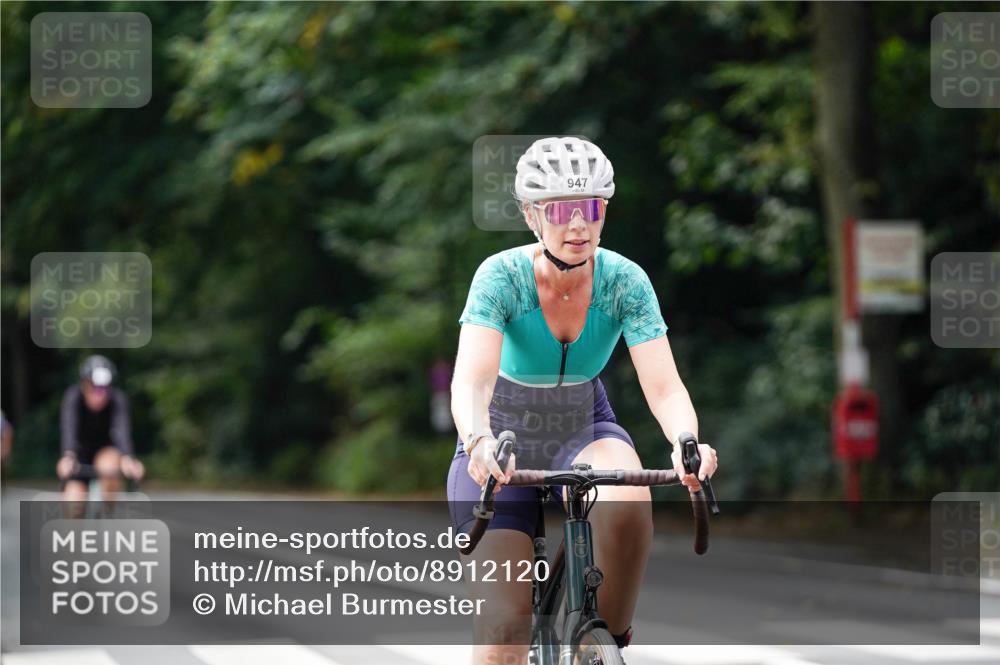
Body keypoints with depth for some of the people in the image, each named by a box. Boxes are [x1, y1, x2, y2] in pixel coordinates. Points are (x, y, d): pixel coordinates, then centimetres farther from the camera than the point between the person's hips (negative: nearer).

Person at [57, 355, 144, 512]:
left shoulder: (118, 399, -26)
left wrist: (127, 459, -63)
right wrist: (68, 457, -63)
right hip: (80, 452, 0)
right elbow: (69, 428, -43)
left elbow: (122, 430, -42)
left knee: (110, 464, -36)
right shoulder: (74, 397, -26)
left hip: (106, 450, 0)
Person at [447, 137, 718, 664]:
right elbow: (471, 379, -37)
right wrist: (479, 442, -58)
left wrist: (687, 443, -47)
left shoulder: (624, 281, -18)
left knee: (626, 506, -35)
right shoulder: (502, 276, -24)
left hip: (585, 429, 1)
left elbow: (664, 387, -25)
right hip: (503, 444, -1)